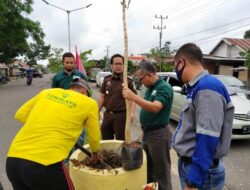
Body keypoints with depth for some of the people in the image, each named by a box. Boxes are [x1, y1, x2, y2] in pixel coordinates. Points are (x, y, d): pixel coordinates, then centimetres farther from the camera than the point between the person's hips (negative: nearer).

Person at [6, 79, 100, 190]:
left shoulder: (47, 92, 14)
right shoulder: (89, 103, 4)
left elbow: (20, 115, 20)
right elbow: (94, 138, 14)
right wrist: (95, 154, 33)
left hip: (12, 160, 6)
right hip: (44, 163, -5)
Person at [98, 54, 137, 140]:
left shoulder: (129, 81, -4)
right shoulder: (106, 80, 6)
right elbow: (102, 97, 11)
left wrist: (132, 113, -22)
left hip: (121, 115, -4)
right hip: (108, 114, 4)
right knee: (105, 141, 16)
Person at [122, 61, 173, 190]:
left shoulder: (164, 87, -18)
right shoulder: (150, 88, 9)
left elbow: (155, 108, -33)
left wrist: (134, 97, -38)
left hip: (158, 133, -9)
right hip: (147, 132, 9)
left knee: (161, 168, 6)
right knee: (147, 165, 23)